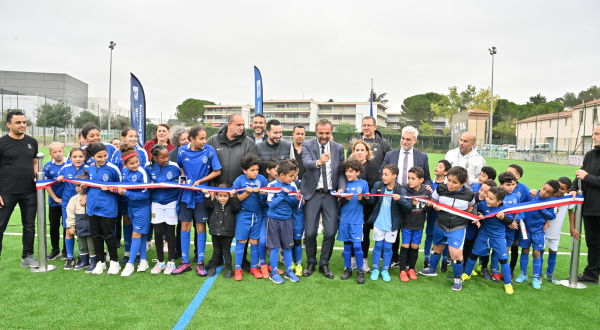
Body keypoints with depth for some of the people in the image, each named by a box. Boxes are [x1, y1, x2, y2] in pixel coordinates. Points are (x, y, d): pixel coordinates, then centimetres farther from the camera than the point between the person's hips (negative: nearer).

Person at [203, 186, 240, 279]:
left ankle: (228, 269, 17)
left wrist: (233, 196, -29)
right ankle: (213, 267, 27)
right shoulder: (214, 203, 3)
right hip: (215, 232, 2)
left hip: (227, 233, -2)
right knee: (216, 250, 15)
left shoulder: (231, 204, -2)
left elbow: (236, 208, -20)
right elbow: (208, 206, -11)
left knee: (226, 251, 7)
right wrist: (207, 195, -23)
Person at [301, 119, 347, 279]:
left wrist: (341, 188, -12)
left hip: (330, 195, 2)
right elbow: (306, 163, -21)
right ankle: (311, 263, 27)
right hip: (312, 194, -2)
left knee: (330, 232, 1)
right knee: (310, 233, 3)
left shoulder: (338, 148, 7)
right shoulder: (307, 145, -2)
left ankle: (324, 264, 23)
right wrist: (318, 162, -43)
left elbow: (341, 171, 6)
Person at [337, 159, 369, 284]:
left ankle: (360, 271, 10)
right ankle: (347, 269, 24)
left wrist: (361, 199, -18)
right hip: (344, 219, 2)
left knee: (357, 245, -7)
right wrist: (346, 199, -18)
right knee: (347, 245, 9)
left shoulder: (363, 183, -1)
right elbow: (340, 203, 2)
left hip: (357, 220, -2)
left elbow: (367, 202, 2)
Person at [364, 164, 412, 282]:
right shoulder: (378, 185, -5)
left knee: (388, 247, 11)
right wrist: (368, 198, -15)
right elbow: (373, 201, 6)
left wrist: (400, 199, -31)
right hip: (378, 222, 1)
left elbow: (408, 207, -17)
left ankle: (385, 270, 27)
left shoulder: (401, 190, -13)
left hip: (392, 225, -1)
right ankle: (375, 269, 25)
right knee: (378, 246, 11)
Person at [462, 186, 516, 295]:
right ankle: (466, 274, 32)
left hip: (498, 237, -1)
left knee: (503, 259, 2)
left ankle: (508, 284, 20)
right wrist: (478, 216, -20)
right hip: (483, 235, 1)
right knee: (474, 254, 11)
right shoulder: (482, 204, -18)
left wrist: (503, 218, -25)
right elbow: (475, 211, 1)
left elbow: (511, 222, -7)